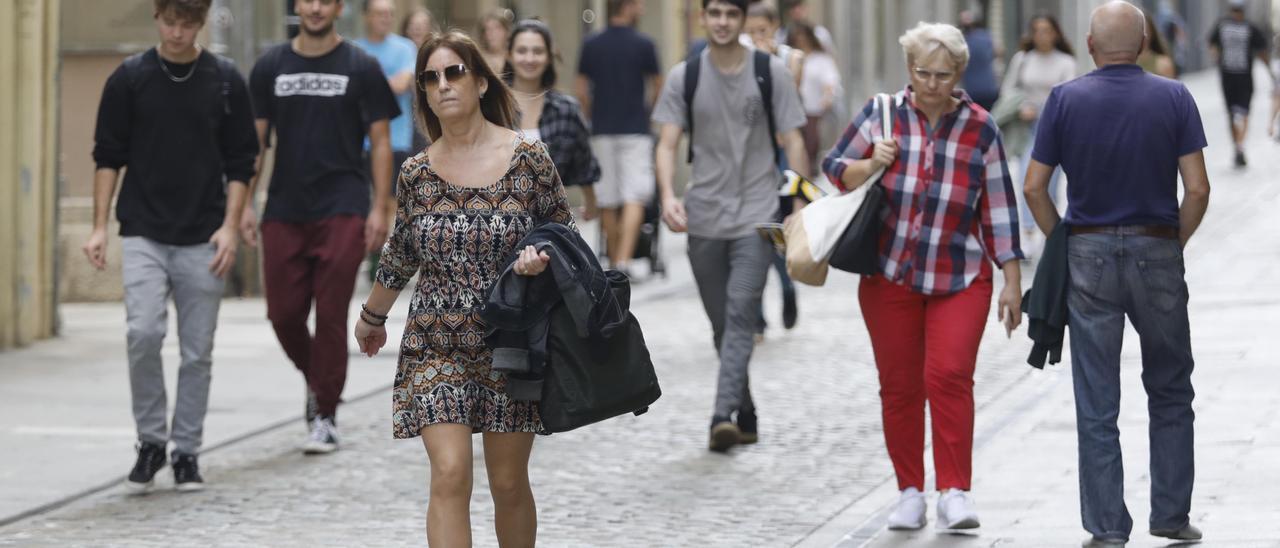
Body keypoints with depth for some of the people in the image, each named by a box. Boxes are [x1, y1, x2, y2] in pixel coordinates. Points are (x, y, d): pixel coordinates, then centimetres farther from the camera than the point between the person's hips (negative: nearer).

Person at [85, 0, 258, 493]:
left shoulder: (225, 80, 1)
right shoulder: (129, 78, 0)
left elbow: (240, 162, 4)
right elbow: (108, 155, 4)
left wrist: (230, 226, -6)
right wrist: (99, 226, -4)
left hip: (203, 239, 1)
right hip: (143, 234, -1)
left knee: (197, 350, 3)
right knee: (144, 332, -16)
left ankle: (186, 452, 15)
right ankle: (150, 442, 0)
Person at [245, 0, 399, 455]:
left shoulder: (360, 68, 1)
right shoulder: (271, 67, 8)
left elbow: (380, 142, 1)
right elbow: (254, 138, 10)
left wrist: (380, 209, -6)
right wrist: (244, 204, 2)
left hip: (342, 211, -3)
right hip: (284, 210, 3)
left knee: (331, 315, -4)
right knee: (283, 314, 3)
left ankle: (325, 417, 4)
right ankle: (316, 380, 31)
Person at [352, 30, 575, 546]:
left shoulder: (528, 156, -5)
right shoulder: (417, 173, 2)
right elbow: (400, 255, 17)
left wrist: (542, 255, -17)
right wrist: (371, 318, 28)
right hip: (436, 345, 1)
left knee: (508, 484, 7)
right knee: (450, 476, -13)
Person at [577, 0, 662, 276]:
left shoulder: (591, 45, 3)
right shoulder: (643, 44, -5)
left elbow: (580, 90, 5)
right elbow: (657, 86, 6)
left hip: (602, 132, 3)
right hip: (635, 130, -3)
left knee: (608, 203, 11)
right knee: (634, 198, -7)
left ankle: (614, 262, 20)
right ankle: (624, 260, -22)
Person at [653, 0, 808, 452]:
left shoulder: (771, 73, 1)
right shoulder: (684, 77, 5)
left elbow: (792, 142, 3)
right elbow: (667, 143, 0)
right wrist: (668, 195, -17)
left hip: (757, 215, -3)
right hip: (704, 215, 3)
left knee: (740, 312, -17)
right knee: (721, 324, 9)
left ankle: (723, 416, -25)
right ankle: (745, 413, 23)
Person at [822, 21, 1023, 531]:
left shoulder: (980, 129, -3)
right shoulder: (881, 115, -2)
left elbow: (999, 209, 2)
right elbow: (834, 168, 6)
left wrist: (1013, 282, 1)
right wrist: (871, 165, -16)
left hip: (959, 279, -1)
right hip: (889, 275, 2)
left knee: (950, 376, -15)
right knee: (899, 386, 5)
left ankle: (954, 492, -10)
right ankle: (910, 492, 17)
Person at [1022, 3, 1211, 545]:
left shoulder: (1065, 99, -2)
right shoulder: (1174, 98, -3)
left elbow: (1034, 188, -3)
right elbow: (1197, 189, -8)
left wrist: (1063, 243, 10)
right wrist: (1174, 245, 7)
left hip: (1088, 255, 0)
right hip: (1157, 252, 0)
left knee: (1097, 405, 4)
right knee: (1170, 392, 16)